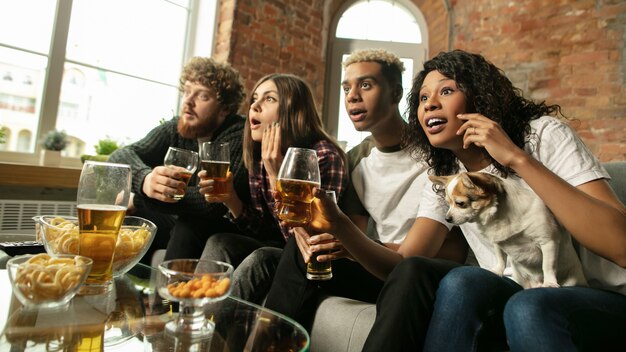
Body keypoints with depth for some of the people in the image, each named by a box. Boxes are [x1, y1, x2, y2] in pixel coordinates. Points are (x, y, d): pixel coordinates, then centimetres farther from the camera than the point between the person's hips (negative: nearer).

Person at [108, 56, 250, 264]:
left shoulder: (239, 136, -20)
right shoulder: (173, 130, -4)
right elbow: (120, 156, -16)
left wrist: (138, 199, -25)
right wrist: (145, 180, -41)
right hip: (175, 224, 5)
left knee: (191, 223, -32)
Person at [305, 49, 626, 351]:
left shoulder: (543, 135, -10)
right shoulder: (443, 180, 3)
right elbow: (402, 266, -6)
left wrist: (518, 159, -27)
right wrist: (338, 225, -22)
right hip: (511, 302, 3)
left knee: (527, 309, -36)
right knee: (412, 273, -24)